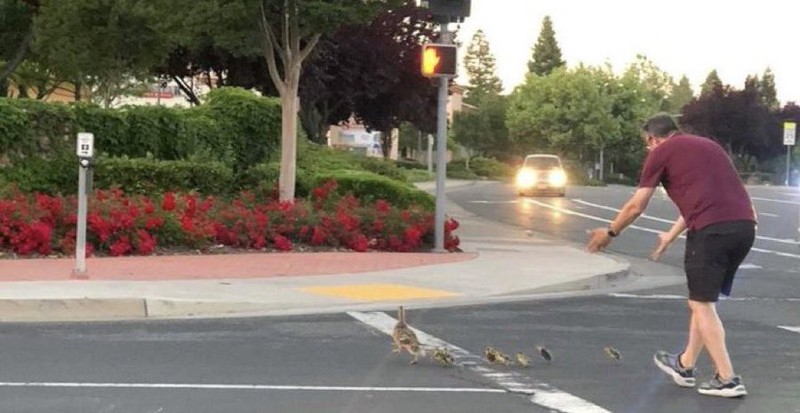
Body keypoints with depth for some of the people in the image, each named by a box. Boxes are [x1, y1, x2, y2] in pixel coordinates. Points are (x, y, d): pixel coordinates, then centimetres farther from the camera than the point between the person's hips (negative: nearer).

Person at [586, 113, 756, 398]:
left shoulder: (661, 152, 8)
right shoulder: (707, 145, 28)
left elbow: (636, 206, 11)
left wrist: (610, 233, 27)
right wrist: (671, 236, 47)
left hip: (713, 228, -7)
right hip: (744, 225, 7)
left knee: (701, 303, 5)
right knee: (703, 300, 20)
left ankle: (727, 379, 1)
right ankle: (685, 366, 31)